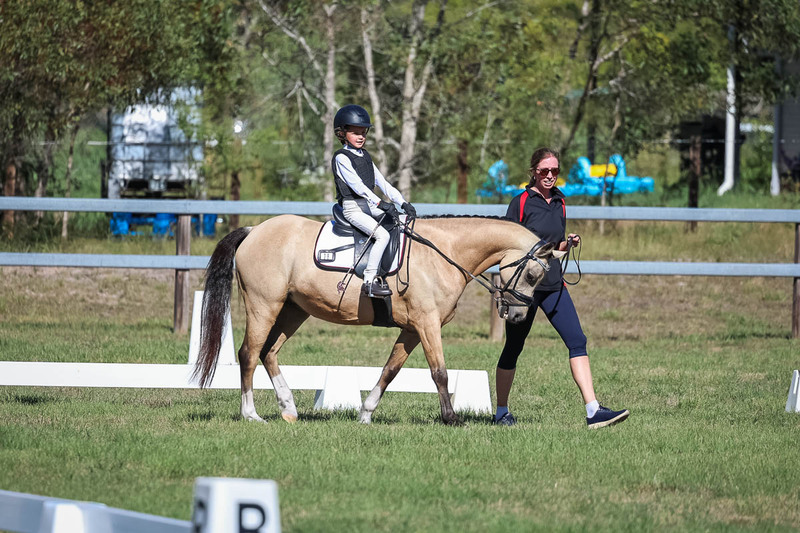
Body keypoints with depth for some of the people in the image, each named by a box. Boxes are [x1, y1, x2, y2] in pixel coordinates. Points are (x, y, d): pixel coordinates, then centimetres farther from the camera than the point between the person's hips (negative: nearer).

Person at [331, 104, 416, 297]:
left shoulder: (365, 157, 16)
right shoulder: (342, 158, -10)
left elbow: (382, 182, 12)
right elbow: (357, 185, -21)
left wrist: (403, 203, 0)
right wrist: (381, 204, -31)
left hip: (369, 207, 9)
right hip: (352, 208, -9)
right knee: (383, 235, -26)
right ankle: (369, 281, -25)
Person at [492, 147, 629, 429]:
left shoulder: (559, 202, 11)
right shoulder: (521, 202, -6)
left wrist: (569, 243, 0)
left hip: (553, 284, 5)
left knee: (577, 342, -8)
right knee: (513, 347, 5)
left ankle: (593, 411, -14)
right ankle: (501, 412, 20)